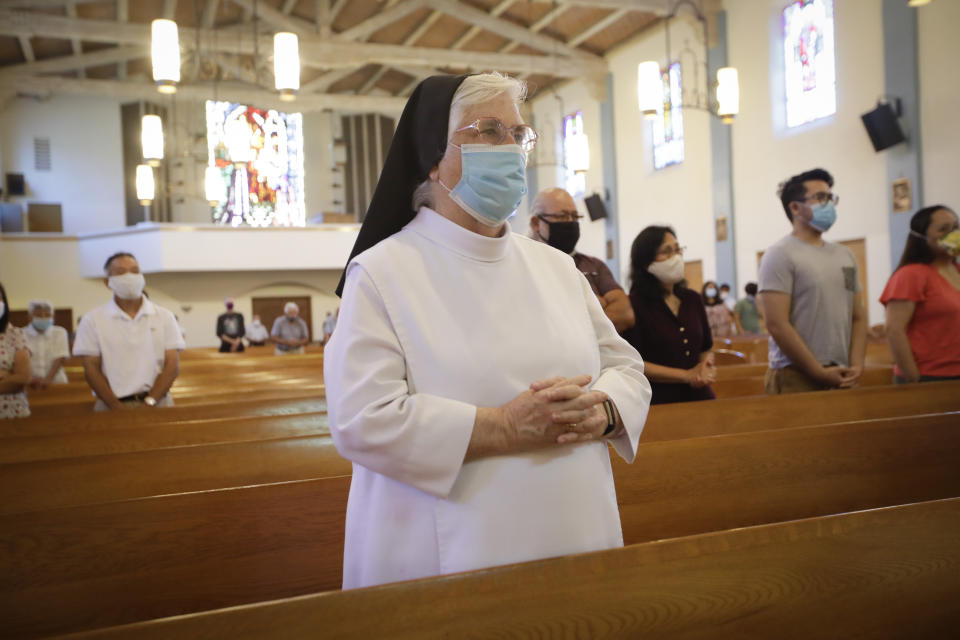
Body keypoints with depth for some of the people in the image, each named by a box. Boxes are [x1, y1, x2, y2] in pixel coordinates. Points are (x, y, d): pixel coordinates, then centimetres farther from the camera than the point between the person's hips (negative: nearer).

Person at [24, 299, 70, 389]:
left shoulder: (60, 332, 7)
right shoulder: (22, 334, 4)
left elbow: (60, 359, -3)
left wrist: (47, 379, -18)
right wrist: (30, 378, -24)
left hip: (56, 382, 1)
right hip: (31, 385, -1)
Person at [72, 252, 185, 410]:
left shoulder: (164, 317, 10)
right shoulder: (92, 320, 8)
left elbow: (172, 365, 4)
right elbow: (91, 369, 3)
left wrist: (150, 402, -10)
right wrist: (117, 407, -10)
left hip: (157, 402, 1)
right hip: (112, 405, -1)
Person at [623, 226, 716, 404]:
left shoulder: (693, 299, 10)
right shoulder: (635, 304, -10)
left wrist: (706, 366, -5)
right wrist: (687, 375, -15)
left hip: (700, 396, 6)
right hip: (659, 400, -6)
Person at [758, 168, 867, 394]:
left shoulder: (845, 255, 16)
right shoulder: (780, 255, -6)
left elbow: (858, 317, 17)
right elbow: (777, 325, -14)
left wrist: (856, 366, 1)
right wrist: (820, 372, -13)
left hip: (842, 379, 6)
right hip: (797, 379, -6)